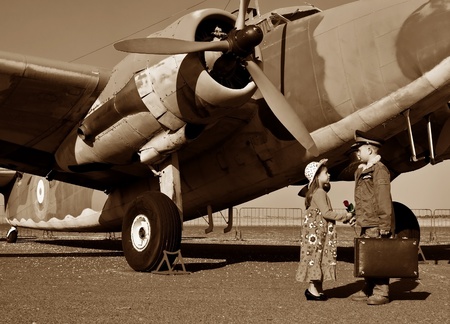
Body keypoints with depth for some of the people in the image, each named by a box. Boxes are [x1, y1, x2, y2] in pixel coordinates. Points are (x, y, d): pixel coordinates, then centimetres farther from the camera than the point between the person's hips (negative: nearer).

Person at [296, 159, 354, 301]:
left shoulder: (318, 191, 16)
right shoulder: (320, 193, -15)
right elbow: (326, 213, -21)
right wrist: (344, 215, -13)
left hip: (320, 231, 10)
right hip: (316, 231, -10)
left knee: (320, 257, 10)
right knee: (315, 255, -8)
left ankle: (318, 288, 11)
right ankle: (312, 288, -7)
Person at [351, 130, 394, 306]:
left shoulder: (379, 169, -11)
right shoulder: (362, 170, 17)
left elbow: (384, 199, -16)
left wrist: (385, 224, -19)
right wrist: (355, 214, 16)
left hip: (376, 225, -9)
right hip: (366, 224, 9)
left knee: (378, 257, -6)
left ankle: (381, 293, -2)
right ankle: (368, 291, 20)